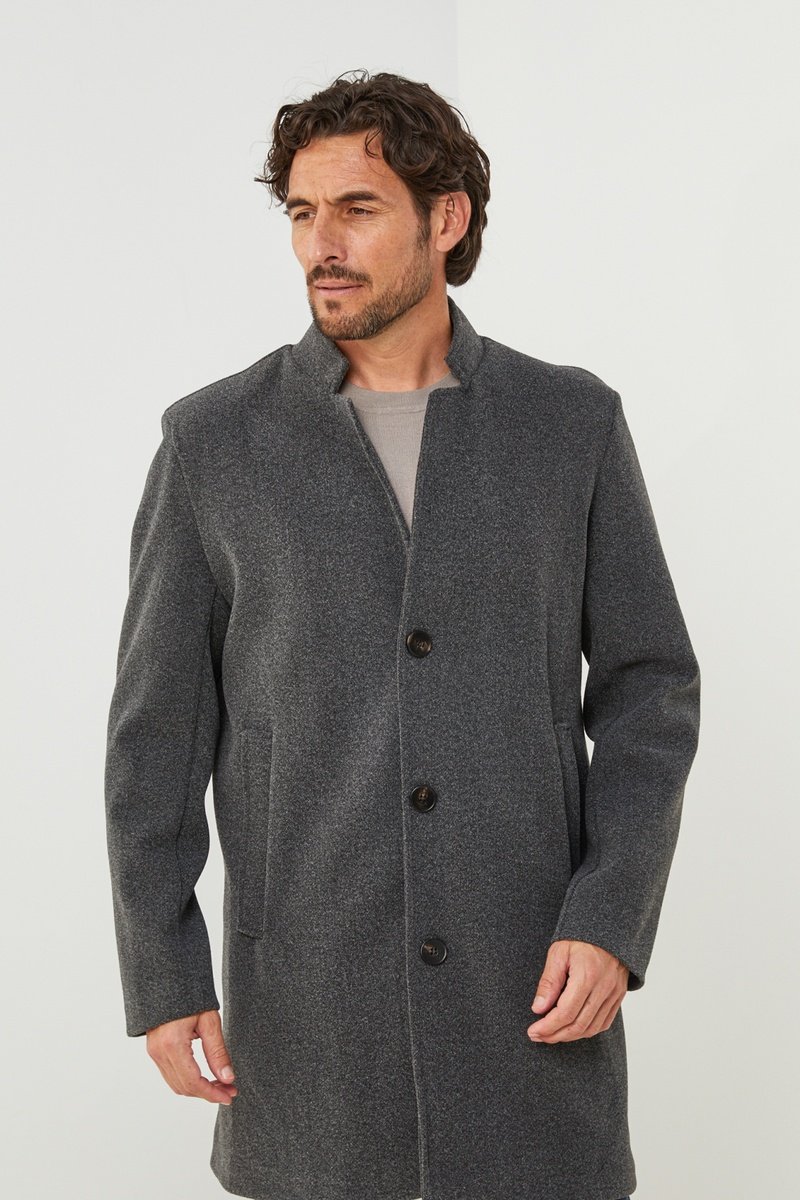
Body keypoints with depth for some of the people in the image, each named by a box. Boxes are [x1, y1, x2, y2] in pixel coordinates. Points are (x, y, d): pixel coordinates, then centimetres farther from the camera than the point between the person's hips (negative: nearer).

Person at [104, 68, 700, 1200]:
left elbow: (647, 687, 3)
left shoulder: (571, 422, 0)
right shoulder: (215, 438, -2)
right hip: (309, 978, 0)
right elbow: (160, 720, 2)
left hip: (528, 971, 1)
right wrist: (161, 976, -2)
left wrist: (612, 924, -9)